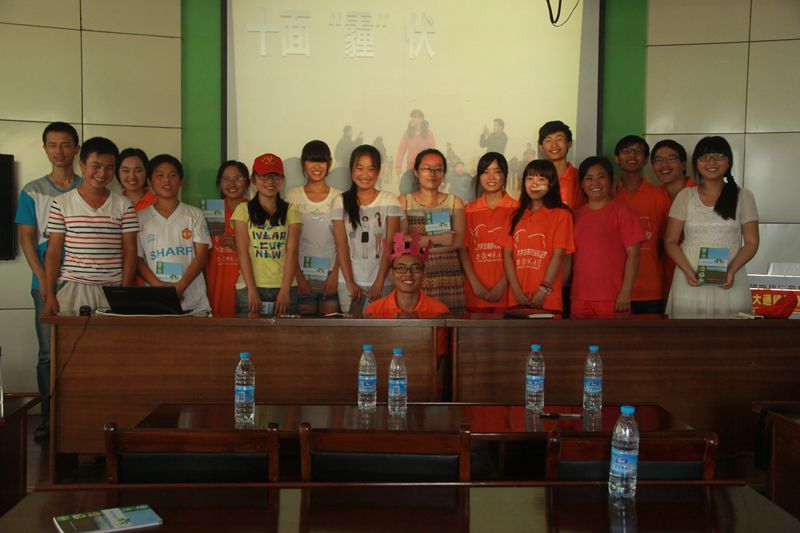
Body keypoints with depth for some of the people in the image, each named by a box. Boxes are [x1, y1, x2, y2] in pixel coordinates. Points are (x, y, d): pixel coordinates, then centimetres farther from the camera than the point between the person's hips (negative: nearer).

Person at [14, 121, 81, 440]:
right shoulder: (32, 192, 7)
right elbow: (27, 239, 3)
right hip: (47, 284, 0)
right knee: (48, 352, 4)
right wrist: (44, 279, -8)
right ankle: (49, 416, 13)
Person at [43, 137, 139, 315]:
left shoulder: (124, 206, 5)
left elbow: (129, 250, 4)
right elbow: (53, 252, 4)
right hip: (72, 288, 0)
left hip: (113, 289, 0)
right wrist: (49, 295, 0)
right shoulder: (61, 204, 4)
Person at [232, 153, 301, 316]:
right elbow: (243, 252, -2)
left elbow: (292, 252, -1)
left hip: (284, 287, 1)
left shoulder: (291, 211, 8)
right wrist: (252, 290, -12)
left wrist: (285, 290, -12)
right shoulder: (243, 210, 6)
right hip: (250, 287, -1)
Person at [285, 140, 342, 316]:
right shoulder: (292, 196, 2)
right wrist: (298, 275, -6)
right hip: (303, 275, 0)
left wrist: (335, 274, -7)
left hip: (331, 275, 0)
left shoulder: (339, 197, 3)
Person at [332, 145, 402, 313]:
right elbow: (341, 245, -1)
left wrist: (379, 282, -12)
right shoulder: (340, 202, 4)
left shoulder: (390, 201, 1)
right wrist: (350, 283, -9)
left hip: (381, 281, -1)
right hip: (349, 282, 1)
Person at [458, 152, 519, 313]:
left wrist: (502, 285, -11)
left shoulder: (516, 209, 1)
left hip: (505, 290, -2)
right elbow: (463, 249, 4)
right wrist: (475, 283, -7)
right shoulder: (469, 210, 9)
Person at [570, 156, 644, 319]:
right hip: (579, 300, 4)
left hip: (613, 300, -4)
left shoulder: (622, 212, -1)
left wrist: (625, 293, -12)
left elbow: (633, 254, -5)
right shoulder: (576, 215, 13)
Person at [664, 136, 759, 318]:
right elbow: (671, 241, 4)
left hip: (729, 283, 0)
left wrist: (732, 270, -13)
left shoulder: (743, 197, 7)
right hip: (690, 282, 0)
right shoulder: (685, 196, 7)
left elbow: (751, 243, 4)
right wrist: (687, 271, -12)